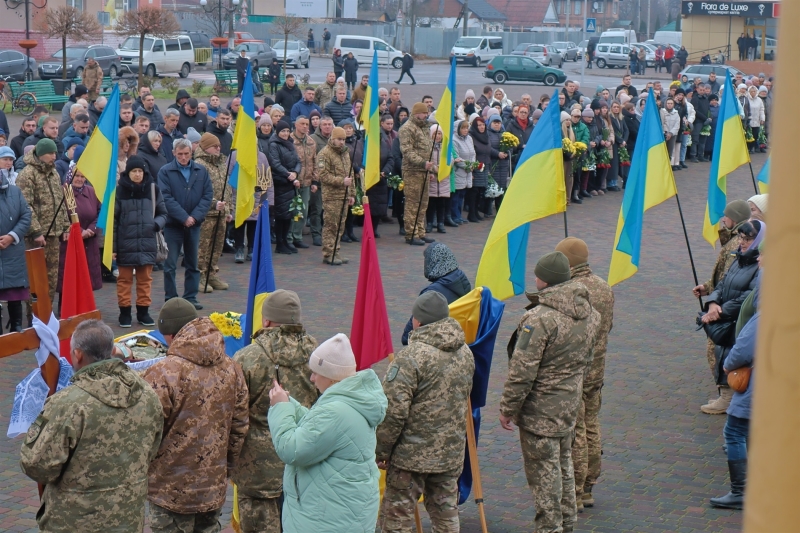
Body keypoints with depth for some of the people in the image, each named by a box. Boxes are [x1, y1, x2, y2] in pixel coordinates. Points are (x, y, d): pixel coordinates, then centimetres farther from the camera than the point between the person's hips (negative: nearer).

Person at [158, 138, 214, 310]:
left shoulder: (201, 171, 3)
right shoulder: (165, 172, -6)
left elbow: (208, 195, 0)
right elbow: (166, 198, -12)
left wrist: (195, 216, -12)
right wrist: (184, 217, -17)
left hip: (194, 224, 3)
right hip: (173, 224, -3)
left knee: (193, 263, 10)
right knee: (170, 264, 1)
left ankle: (191, 297, 18)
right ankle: (170, 298, 9)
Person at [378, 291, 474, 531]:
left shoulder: (412, 356, -19)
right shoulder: (465, 353, 5)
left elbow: (394, 411, -19)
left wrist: (381, 451, -9)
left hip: (412, 456, -7)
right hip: (451, 454, 7)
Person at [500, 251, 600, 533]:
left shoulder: (539, 319, -25)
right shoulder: (590, 314, 1)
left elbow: (522, 371, -22)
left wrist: (508, 409, -12)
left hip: (541, 410, -8)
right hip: (571, 404, 8)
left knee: (543, 470, 2)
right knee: (563, 464, 22)